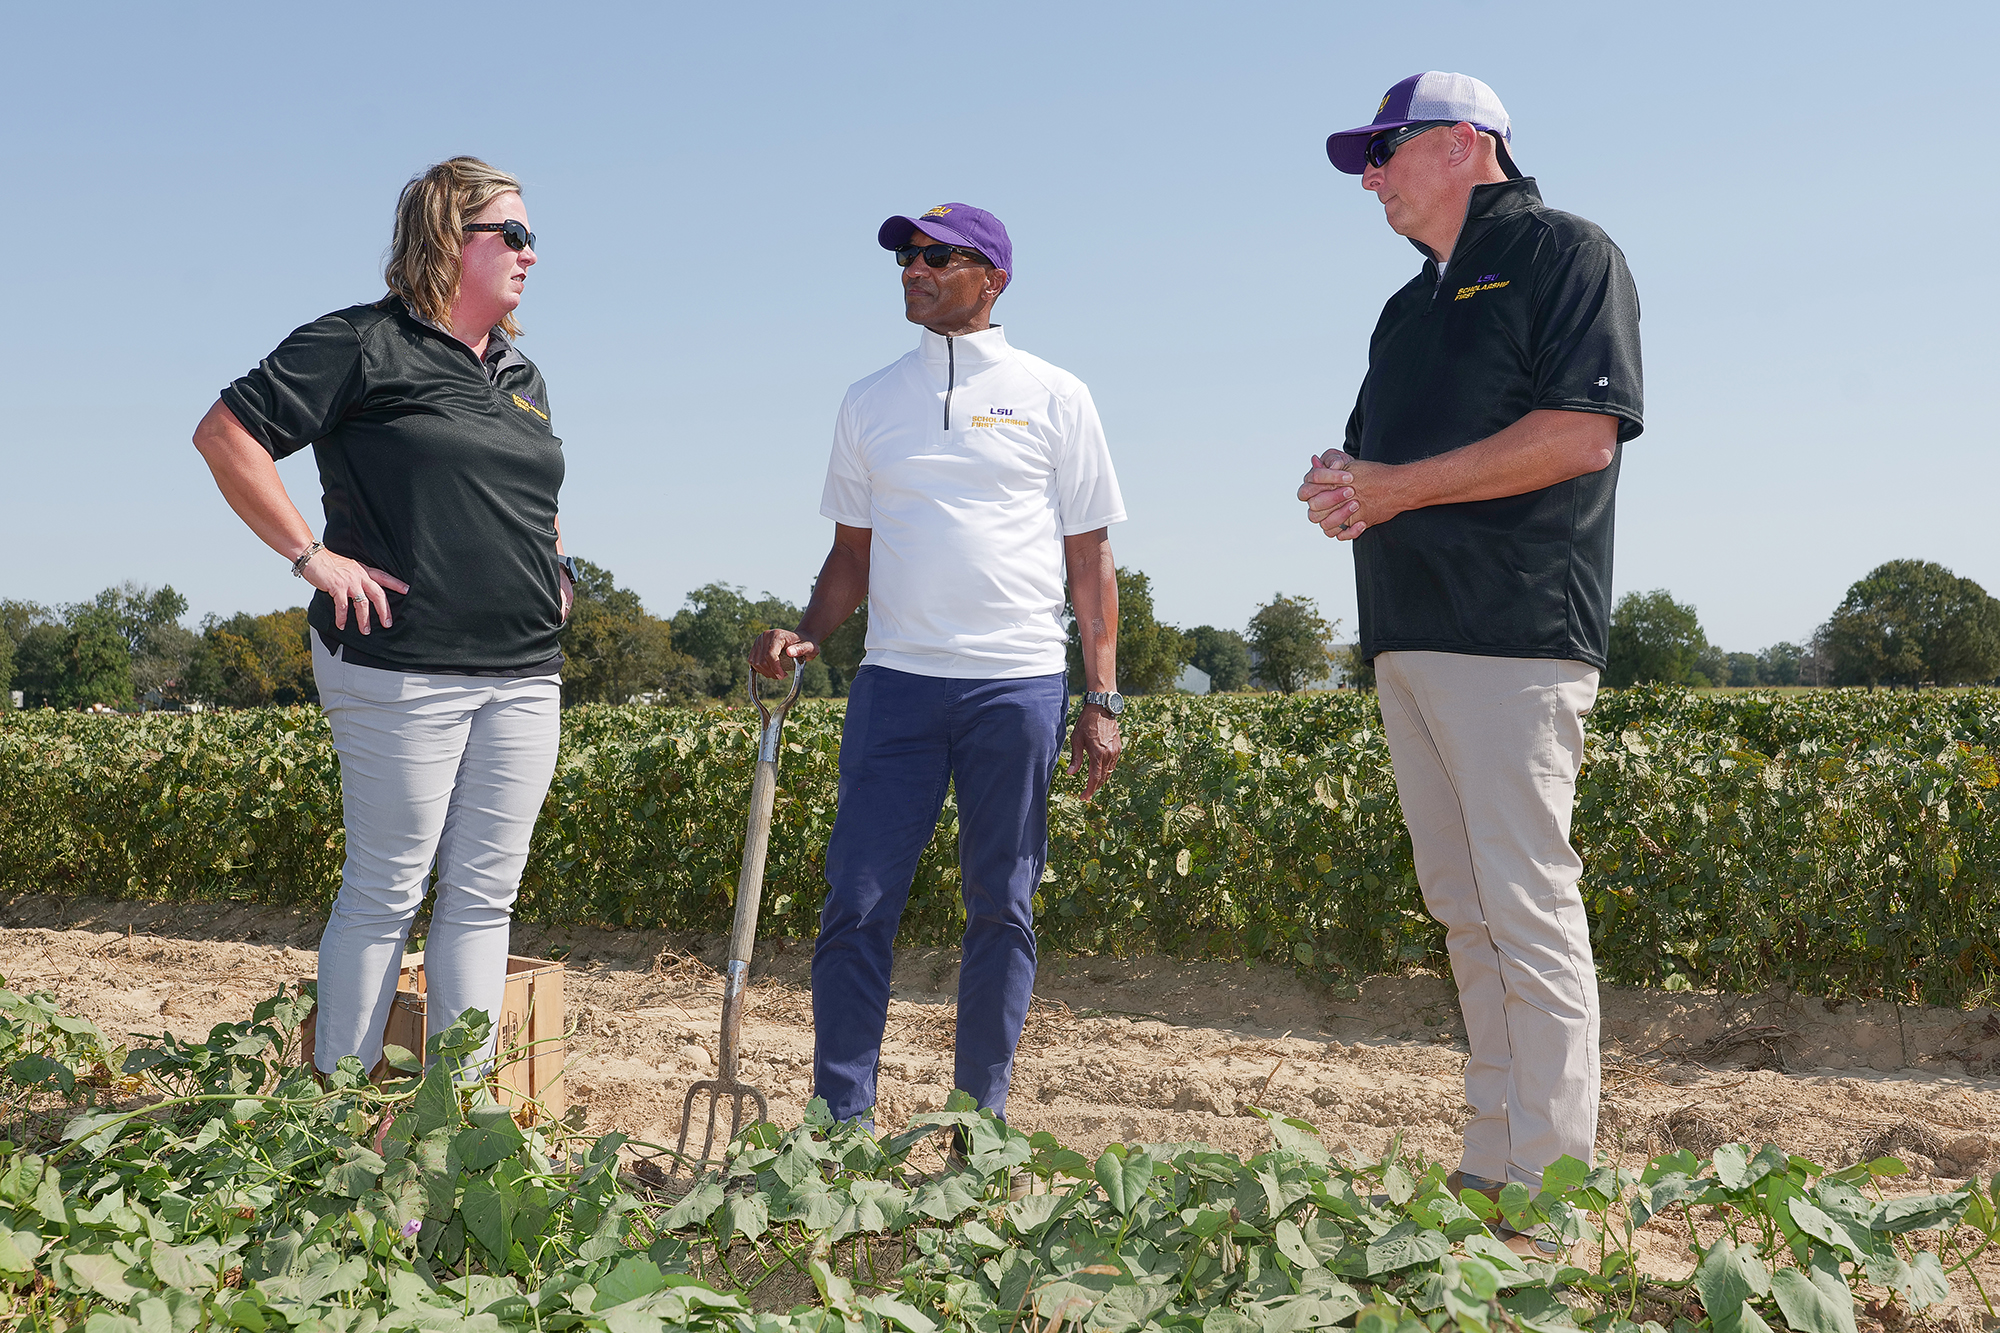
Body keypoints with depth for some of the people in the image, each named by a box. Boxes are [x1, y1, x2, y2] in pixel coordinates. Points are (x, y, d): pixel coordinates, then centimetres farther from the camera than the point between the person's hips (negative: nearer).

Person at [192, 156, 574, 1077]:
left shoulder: (522, 375, 19)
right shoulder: (365, 344, -4)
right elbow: (225, 433, -8)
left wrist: (556, 567, 17)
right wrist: (313, 558, -11)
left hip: (526, 676, 7)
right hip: (405, 672, -7)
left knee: (484, 896, 8)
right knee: (385, 894, -1)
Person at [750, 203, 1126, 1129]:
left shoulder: (1054, 398, 7)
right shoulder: (870, 401, 14)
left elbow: (1090, 556, 6)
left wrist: (1102, 697, -1)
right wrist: (806, 635, -1)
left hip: (1018, 683, -2)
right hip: (895, 679, 2)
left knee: (1001, 907, 3)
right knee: (857, 903, -3)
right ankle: (840, 1120, 5)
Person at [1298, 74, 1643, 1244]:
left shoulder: (1564, 256, -1)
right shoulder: (1411, 305, 25)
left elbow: (1583, 434, -14)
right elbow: (1380, 457, 28)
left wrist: (1397, 487, -12)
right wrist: (1344, 485, 2)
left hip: (1513, 633, -9)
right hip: (1407, 639, 9)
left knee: (1527, 907, -11)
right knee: (1463, 908, 8)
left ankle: (1552, 1190, -7)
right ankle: (1490, 1174, 13)